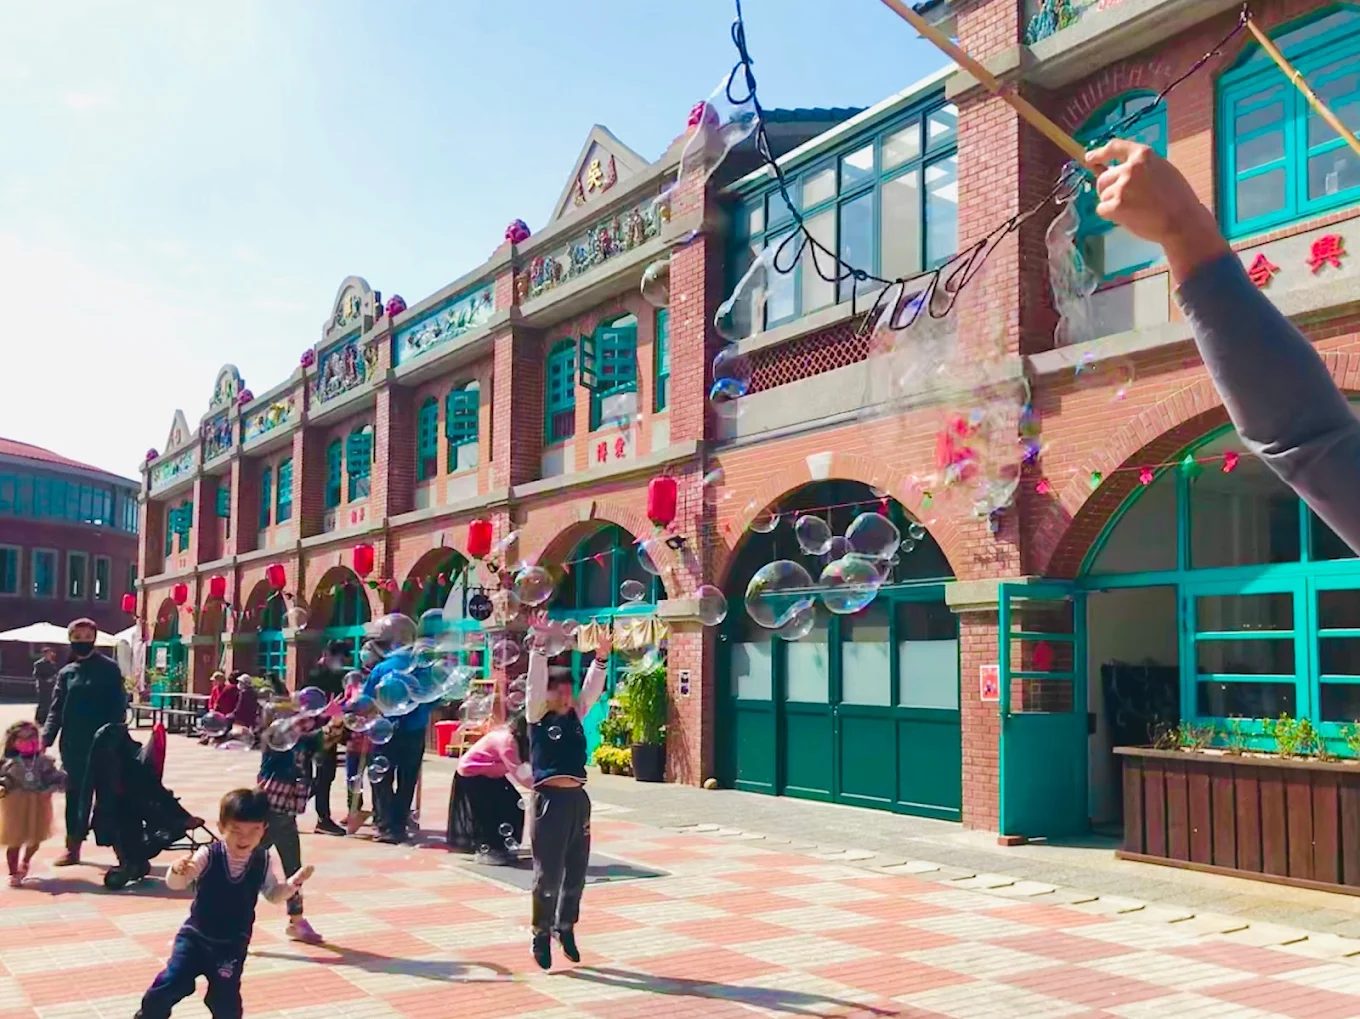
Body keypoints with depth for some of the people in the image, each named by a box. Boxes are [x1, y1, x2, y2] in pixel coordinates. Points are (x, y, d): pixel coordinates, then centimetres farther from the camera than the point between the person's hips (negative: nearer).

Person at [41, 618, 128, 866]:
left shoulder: (109, 669, -2)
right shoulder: (66, 673, 7)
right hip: (73, 746, 3)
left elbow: (119, 707, -5)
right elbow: (56, 711, 5)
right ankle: (73, 846, 16)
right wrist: (46, 739, -8)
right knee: (75, 795, 8)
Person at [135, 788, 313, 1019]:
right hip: (196, 935, 0)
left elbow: (274, 894, 5)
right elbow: (175, 884, -20)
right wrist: (178, 870, -42)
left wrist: (294, 883, -14)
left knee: (225, 997, 1)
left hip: (233, 944, 1)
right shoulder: (207, 856, -17)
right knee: (171, 982, -4)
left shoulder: (265, 861, -9)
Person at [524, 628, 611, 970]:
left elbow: (592, 689, 4)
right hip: (550, 799, -5)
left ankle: (565, 928, 29)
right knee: (548, 874, -2)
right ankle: (542, 935, 12)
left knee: (576, 872, 12)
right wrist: (539, 647, -22)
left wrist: (601, 657, -8)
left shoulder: (576, 714, 12)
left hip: (578, 798, 5)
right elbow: (535, 683, -12)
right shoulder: (537, 716, -1)